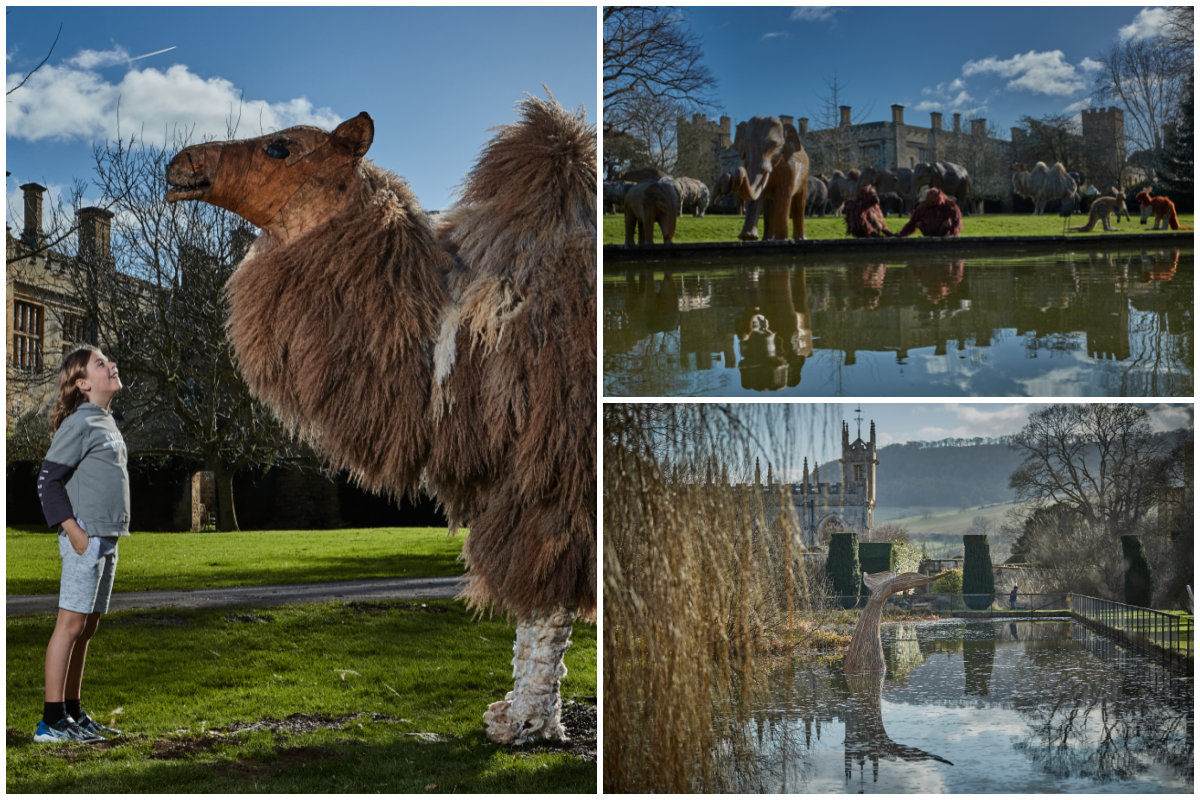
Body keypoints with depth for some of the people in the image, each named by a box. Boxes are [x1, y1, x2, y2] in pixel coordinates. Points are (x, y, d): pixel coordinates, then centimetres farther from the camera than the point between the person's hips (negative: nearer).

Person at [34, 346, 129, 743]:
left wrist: (111, 534, 15)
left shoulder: (107, 422, 17)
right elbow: (48, 479, -14)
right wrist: (74, 531, -18)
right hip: (85, 537, -9)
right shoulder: (79, 423, -10)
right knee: (71, 623, -8)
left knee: (87, 628, 11)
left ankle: (74, 713, 18)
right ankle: (52, 721, -6)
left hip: (107, 539, 9)